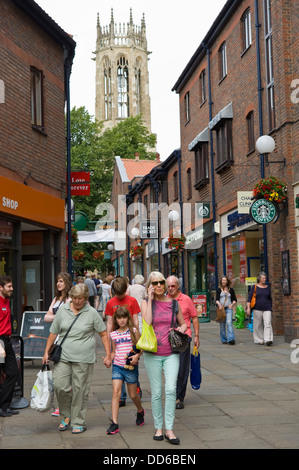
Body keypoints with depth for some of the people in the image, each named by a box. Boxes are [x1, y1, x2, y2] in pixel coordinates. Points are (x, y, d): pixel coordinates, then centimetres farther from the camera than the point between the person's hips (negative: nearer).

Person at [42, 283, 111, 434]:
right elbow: (53, 333, 13)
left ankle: (78, 423, 15)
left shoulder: (92, 313, 0)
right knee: (59, 385, -9)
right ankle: (67, 415, 15)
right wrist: (46, 352, 10)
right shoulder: (62, 310, 6)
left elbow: (103, 334, 4)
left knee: (80, 390, 1)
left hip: (83, 359, -2)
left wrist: (108, 354, -1)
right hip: (63, 356, 2)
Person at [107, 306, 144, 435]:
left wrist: (137, 355, -17)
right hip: (117, 366, 2)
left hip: (131, 366, -2)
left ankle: (140, 411, 41)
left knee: (133, 394, 8)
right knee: (116, 392, -12)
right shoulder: (113, 334, 7)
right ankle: (114, 424, -12)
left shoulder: (134, 331, -1)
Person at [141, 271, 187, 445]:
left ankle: (169, 429, -5)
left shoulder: (173, 303, 6)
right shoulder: (146, 303, 1)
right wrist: (150, 300, -14)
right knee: (156, 393, 5)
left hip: (171, 354, 1)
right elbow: (147, 322, -17)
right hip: (153, 354, -1)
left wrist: (181, 329, -4)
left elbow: (184, 323, 19)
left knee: (171, 389, -13)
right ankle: (158, 428, 19)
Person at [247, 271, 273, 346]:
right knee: (258, 325, 3)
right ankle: (260, 340, 16)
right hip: (257, 309, -1)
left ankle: (268, 340, -20)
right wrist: (248, 308, -10)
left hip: (267, 309, 1)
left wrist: (270, 308, 18)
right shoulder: (255, 287, 2)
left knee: (267, 323, -13)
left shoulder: (267, 287, 10)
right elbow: (249, 297, -1)